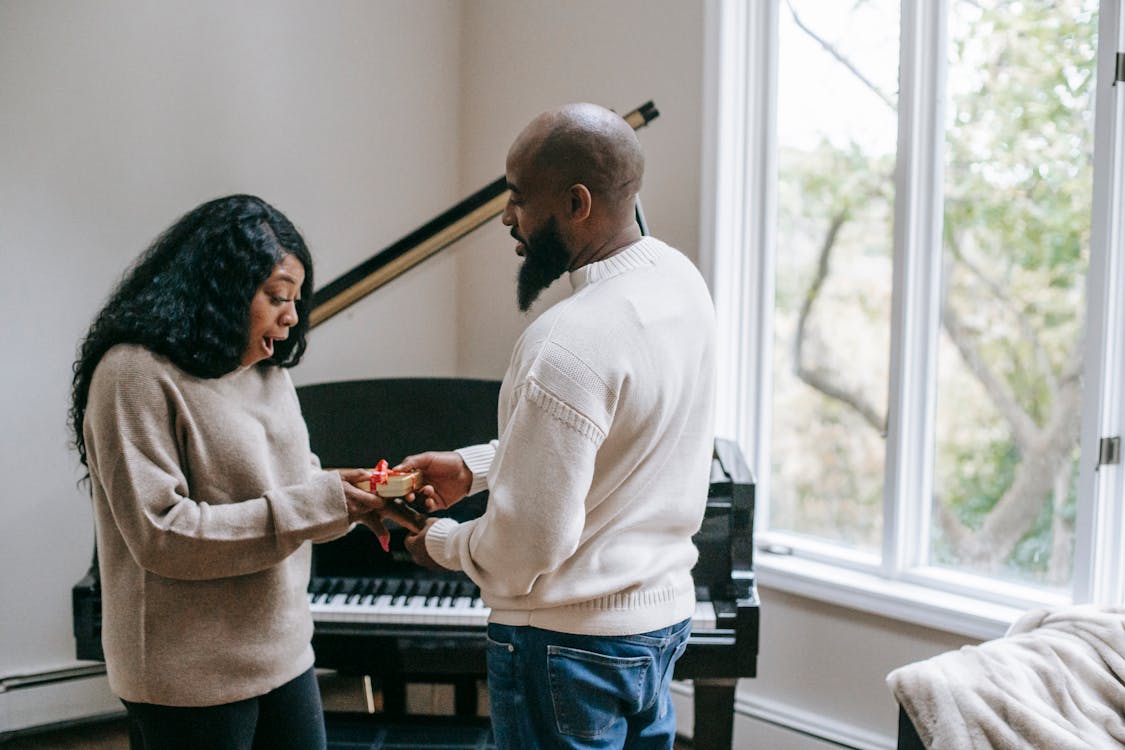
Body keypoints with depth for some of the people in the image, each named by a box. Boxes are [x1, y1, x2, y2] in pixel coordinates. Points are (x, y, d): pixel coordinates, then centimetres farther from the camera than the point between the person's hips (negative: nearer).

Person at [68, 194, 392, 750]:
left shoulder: (267, 372, 10)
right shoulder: (135, 373, -16)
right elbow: (161, 536, -22)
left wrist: (350, 499, -9)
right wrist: (316, 503, -22)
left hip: (284, 651, 8)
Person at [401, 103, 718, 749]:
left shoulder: (569, 346, -30)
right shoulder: (679, 278, -1)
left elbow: (528, 548, -26)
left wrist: (441, 544, -6)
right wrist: (472, 467, 8)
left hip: (572, 646, -8)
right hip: (663, 616, 9)